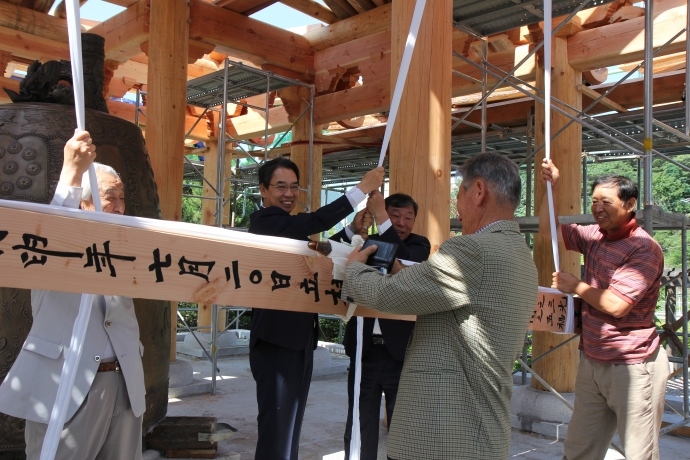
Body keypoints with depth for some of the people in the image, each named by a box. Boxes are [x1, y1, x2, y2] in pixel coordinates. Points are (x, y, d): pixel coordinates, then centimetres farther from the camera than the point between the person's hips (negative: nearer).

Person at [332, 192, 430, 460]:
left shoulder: (419, 246, 2)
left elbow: (404, 260, -19)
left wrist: (380, 216, -21)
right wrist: (353, 228, -15)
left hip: (401, 351, -2)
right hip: (364, 350, 2)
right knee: (358, 432, 13)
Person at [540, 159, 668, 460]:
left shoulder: (644, 248, -16)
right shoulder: (594, 236, 7)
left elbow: (617, 305, -23)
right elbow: (548, 231, 20)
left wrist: (575, 286, -8)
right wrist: (551, 189, 7)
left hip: (632, 366, -7)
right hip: (592, 362, 8)